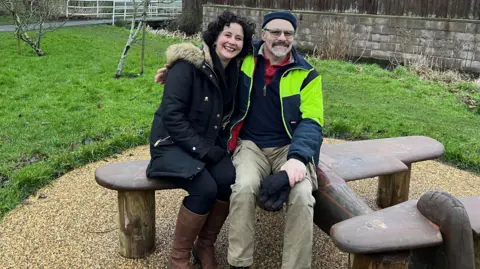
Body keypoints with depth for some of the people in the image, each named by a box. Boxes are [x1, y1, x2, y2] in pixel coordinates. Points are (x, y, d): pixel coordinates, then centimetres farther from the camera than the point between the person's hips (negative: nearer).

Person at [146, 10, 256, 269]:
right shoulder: (187, 66, -16)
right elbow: (171, 115, -20)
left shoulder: (233, 71, 4)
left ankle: (205, 246, 0)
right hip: (174, 142, -5)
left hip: (208, 142, 6)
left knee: (230, 180, -23)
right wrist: (203, 149, -21)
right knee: (205, 188, -29)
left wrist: (213, 145, -1)